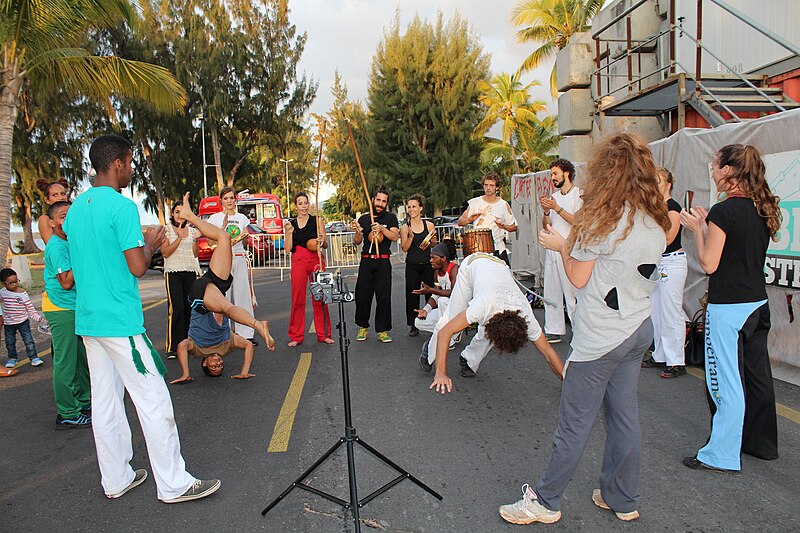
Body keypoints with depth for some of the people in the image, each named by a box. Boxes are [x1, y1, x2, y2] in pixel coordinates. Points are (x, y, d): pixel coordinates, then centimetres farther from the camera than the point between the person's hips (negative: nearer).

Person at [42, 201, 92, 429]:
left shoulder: (68, 243, 14)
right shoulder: (56, 246, -15)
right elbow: (66, 282, -22)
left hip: (74, 308, 10)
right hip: (61, 309, -10)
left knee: (81, 359, 16)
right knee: (65, 363, -4)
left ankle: (83, 403, 28)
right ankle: (67, 415, 4)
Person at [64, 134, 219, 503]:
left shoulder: (76, 208, 12)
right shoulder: (122, 206, -14)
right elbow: (137, 267, -18)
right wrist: (150, 243, 1)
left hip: (88, 320, 9)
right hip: (121, 321, -9)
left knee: (105, 401, 13)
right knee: (153, 400, -2)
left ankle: (116, 479, 24)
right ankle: (173, 484, 6)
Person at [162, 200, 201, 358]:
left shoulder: (192, 230, 13)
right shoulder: (167, 229, 3)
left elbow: (195, 254, 13)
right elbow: (165, 252, -6)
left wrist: (195, 239, -2)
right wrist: (179, 237, -11)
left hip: (190, 271, 4)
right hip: (173, 272, -4)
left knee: (189, 308, -1)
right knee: (176, 309, -12)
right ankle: (172, 347, -8)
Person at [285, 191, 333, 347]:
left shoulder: (317, 221, 7)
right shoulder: (291, 224, 11)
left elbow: (326, 245, 6)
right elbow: (288, 248, 5)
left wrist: (322, 242, -15)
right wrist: (289, 232, -7)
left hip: (316, 261, -1)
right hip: (298, 262, 1)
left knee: (319, 298, -1)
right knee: (297, 299, 1)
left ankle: (323, 334, 10)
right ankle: (296, 336, 10)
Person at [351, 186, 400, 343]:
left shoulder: (390, 217, 5)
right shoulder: (363, 219, 11)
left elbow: (395, 237, -8)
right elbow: (357, 242, 13)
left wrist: (382, 229, -23)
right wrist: (357, 232, -8)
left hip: (383, 262, -2)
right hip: (366, 261, 2)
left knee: (384, 297, -3)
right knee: (362, 295, 2)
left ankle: (382, 330, 4)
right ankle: (363, 327, 18)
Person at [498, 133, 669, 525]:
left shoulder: (603, 217, -15)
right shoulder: (656, 221, 7)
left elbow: (578, 278, -12)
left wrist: (561, 246, 4)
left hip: (600, 335, -7)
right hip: (639, 327, 8)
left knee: (575, 422, 2)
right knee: (624, 416, 16)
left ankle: (546, 501, 16)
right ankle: (622, 499, 29)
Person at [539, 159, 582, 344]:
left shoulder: (579, 195, -1)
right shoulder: (554, 197, 18)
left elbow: (578, 221, -14)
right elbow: (546, 226, 14)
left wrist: (557, 208, -17)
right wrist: (546, 212, -4)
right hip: (551, 249, 7)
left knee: (572, 293, -7)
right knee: (551, 292, 8)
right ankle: (553, 331, 15)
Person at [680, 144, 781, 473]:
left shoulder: (723, 211, -17)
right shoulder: (763, 209, 8)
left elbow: (709, 264, -14)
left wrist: (697, 228, -3)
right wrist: (707, 224, 14)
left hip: (728, 307, -9)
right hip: (758, 303, 9)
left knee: (726, 382, -1)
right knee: (756, 375, 19)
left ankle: (723, 455, 9)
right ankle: (761, 442, 34)